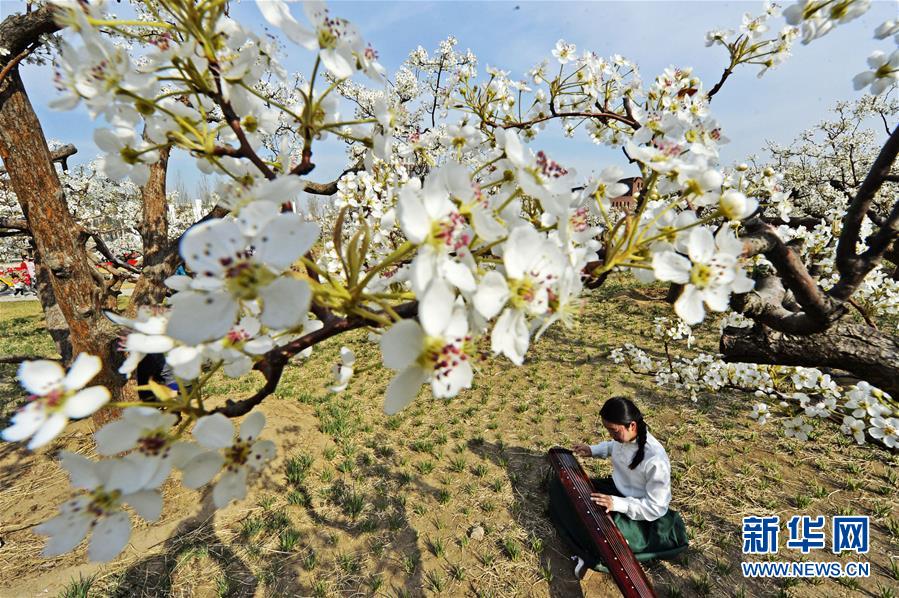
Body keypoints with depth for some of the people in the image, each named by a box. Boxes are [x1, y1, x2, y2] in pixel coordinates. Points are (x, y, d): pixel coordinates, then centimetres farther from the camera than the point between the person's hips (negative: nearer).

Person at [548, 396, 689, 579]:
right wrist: (593, 450, 1)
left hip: (639, 515, -7)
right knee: (560, 484, -5)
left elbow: (656, 508, -23)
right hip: (616, 489, 8)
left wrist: (617, 503, -33)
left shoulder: (655, 460, -32)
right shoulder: (624, 436, -12)